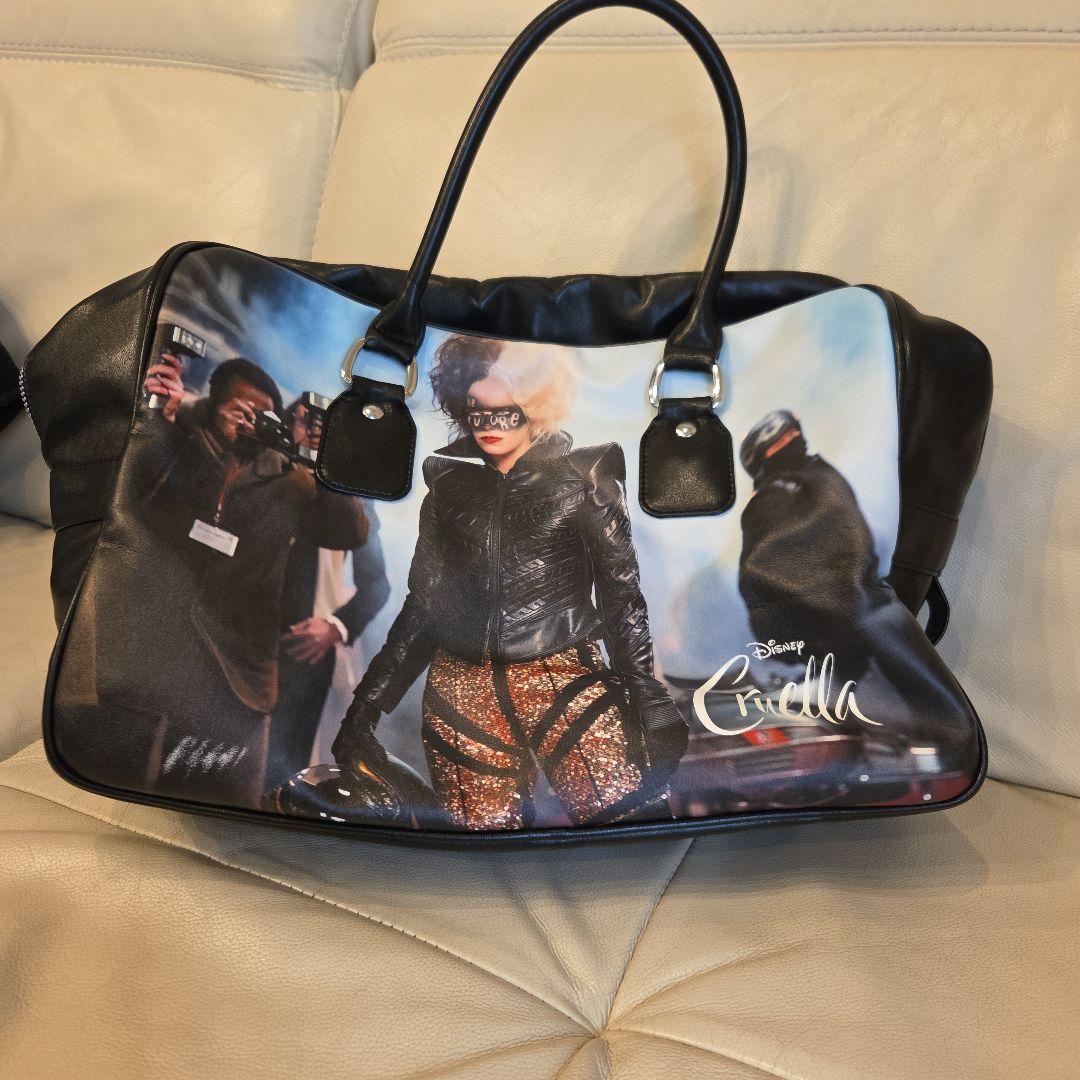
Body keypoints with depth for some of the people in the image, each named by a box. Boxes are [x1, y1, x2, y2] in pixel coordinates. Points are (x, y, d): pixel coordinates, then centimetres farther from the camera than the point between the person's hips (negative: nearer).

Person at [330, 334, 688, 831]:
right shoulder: (449, 486, 12)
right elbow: (422, 605, 16)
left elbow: (621, 598, 3)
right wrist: (366, 707, 13)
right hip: (461, 694, 3)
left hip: (567, 685, -2)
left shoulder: (581, 480, 4)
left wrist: (647, 698, -6)